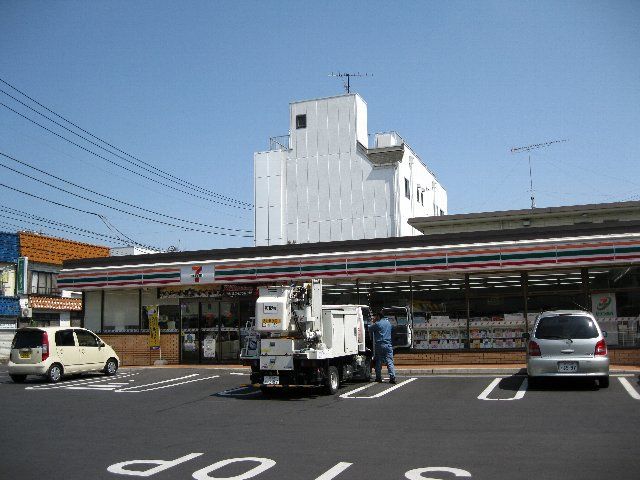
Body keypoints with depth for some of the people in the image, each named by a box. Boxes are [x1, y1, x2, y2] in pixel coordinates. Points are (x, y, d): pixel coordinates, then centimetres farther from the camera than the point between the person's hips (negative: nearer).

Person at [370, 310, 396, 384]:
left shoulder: (377, 324, -6)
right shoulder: (388, 323, 14)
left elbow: (370, 330, 1)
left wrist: (373, 322, 15)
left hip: (379, 345, -4)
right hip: (388, 345, 4)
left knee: (378, 362, 7)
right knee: (390, 362, -2)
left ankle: (378, 378, 11)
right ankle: (392, 377, -13)